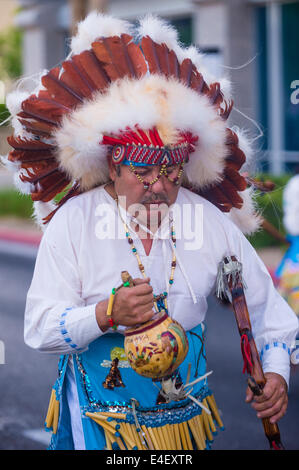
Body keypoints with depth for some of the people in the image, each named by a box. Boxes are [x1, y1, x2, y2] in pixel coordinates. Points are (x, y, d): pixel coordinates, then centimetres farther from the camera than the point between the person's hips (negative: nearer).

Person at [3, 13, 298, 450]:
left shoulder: (210, 221, -4)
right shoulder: (74, 221, -12)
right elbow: (39, 327, -16)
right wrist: (107, 314, -31)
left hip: (185, 414, 3)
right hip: (100, 420, -3)